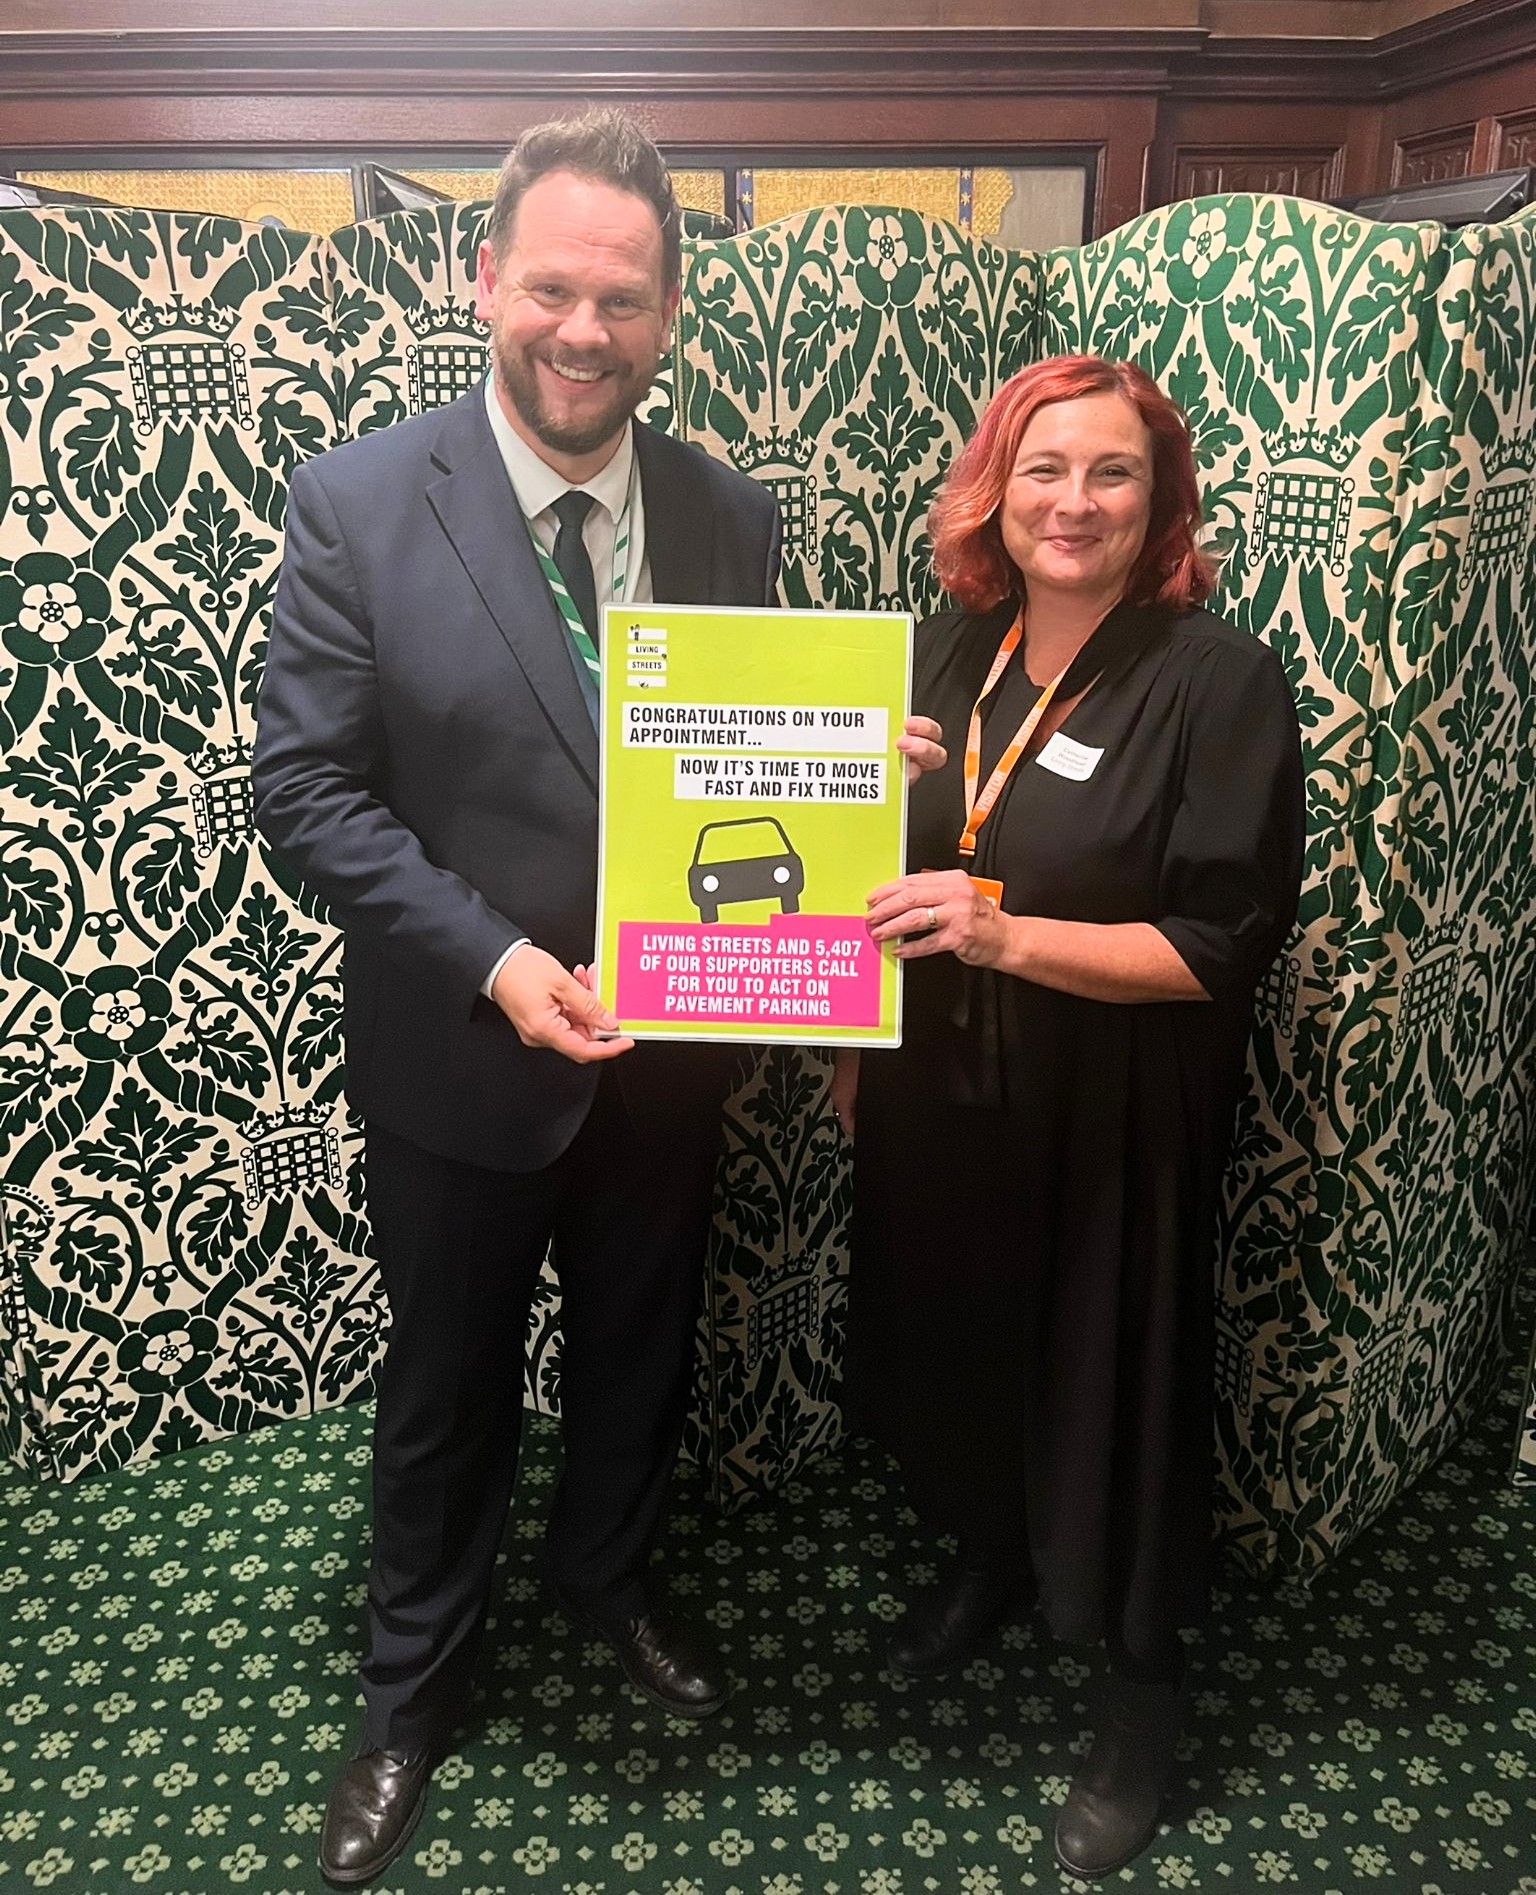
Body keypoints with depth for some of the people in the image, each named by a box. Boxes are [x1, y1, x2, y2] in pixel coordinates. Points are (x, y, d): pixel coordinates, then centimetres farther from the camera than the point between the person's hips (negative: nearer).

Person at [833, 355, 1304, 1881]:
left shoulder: (1218, 682, -15)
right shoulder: (949, 653, 2)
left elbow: (1222, 944, -18)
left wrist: (1006, 936, -29)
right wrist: (853, 1046, 12)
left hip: (1110, 1126, -5)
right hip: (935, 1099, 5)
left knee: (1109, 1384, 11)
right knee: (949, 1347, 22)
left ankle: (1140, 1693, 38)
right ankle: (990, 1559, 52)